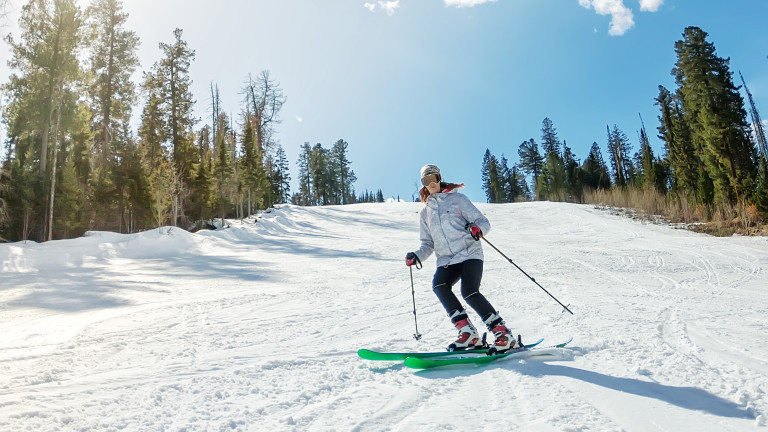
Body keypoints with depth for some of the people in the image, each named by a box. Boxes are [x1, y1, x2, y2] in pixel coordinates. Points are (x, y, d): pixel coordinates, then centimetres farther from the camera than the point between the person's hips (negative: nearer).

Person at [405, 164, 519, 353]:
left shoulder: (457, 199, 7)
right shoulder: (425, 212, 19)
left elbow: (483, 222, 2)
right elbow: (428, 244, 21)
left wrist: (478, 229, -22)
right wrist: (417, 256, 0)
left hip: (470, 254, -4)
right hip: (447, 261, 4)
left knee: (469, 292, -25)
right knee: (439, 285, -26)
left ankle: (504, 335, -12)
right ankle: (467, 332, -19)